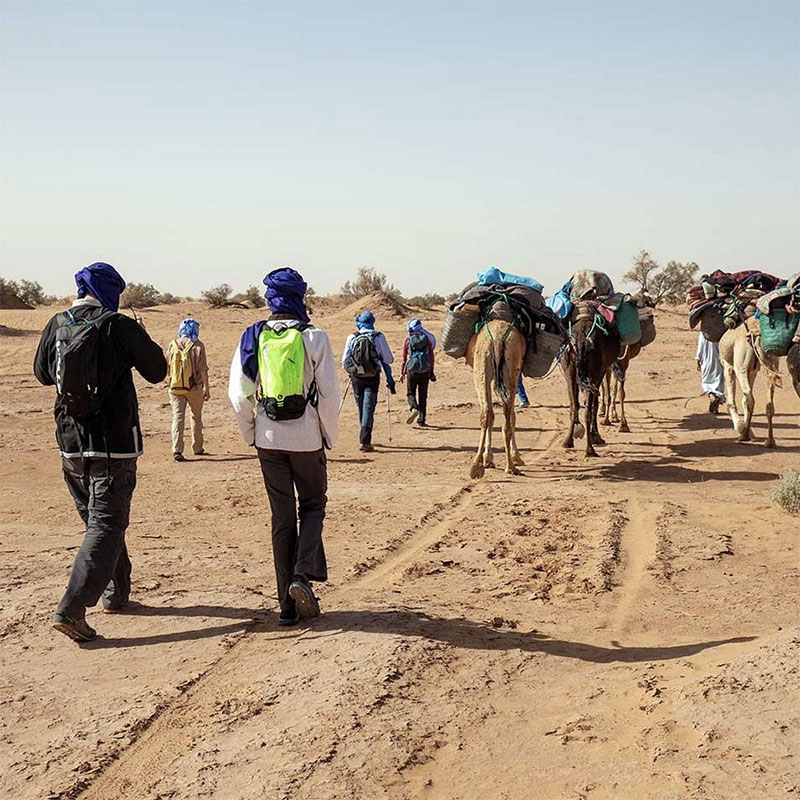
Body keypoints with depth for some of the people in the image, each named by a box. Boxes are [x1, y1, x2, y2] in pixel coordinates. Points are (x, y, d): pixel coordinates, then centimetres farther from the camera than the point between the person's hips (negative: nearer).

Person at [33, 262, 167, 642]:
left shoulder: (57, 325, 2)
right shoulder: (119, 327, -11)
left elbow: (42, 373, 17)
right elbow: (157, 370, 0)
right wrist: (136, 340, 17)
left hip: (71, 443, 6)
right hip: (114, 443, -5)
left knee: (96, 519, 22)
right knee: (106, 525, -4)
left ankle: (115, 592, 34)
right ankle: (70, 609, -15)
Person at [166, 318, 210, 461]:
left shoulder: (172, 345, 1)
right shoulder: (198, 346, -8)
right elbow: (202, 369, -12)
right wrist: (206, 388, -7)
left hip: (175, 388, 2)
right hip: (194, 387, -2)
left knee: (178, 417, 1)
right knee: (196, 417, 16)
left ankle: (177, 450, -13)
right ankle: (197, 448, 25)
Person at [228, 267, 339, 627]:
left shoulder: (253, 338, -1)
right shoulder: (313, 337, -8)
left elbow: (239, 395, -1)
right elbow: (329, 394, -8)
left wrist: (251, 435, 12)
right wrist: (330, 435, 5)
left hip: (269, 439, 2)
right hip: (307, 437, -2)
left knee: (282, 517, 10)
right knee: (312, 505, 17)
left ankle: (289, 604, 12)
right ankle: (303, 575, -5)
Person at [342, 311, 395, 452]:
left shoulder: (352, 338, -1)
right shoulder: (378, 337, -5)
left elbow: (345, 360, 2)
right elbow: (388, 359, -4)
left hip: (356, 377, 2)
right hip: (372, 377, -2)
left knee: (361, 407, 16)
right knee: (369, 407, -2)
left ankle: (364, 439, 27)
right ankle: (365, 441, -13)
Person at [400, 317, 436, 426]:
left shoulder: (407, 340, -1)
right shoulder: (427, 339, 2)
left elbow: (404, 358, 1)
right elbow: (432, 357, 4)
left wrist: (402, 373, 9)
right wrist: (431, 372, 13)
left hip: (412, 370, -1)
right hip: (425, 371, 1)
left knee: (411, 393, 12)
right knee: (423, 395, 9)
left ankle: (414, 408, -19)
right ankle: (421, 420, 9)